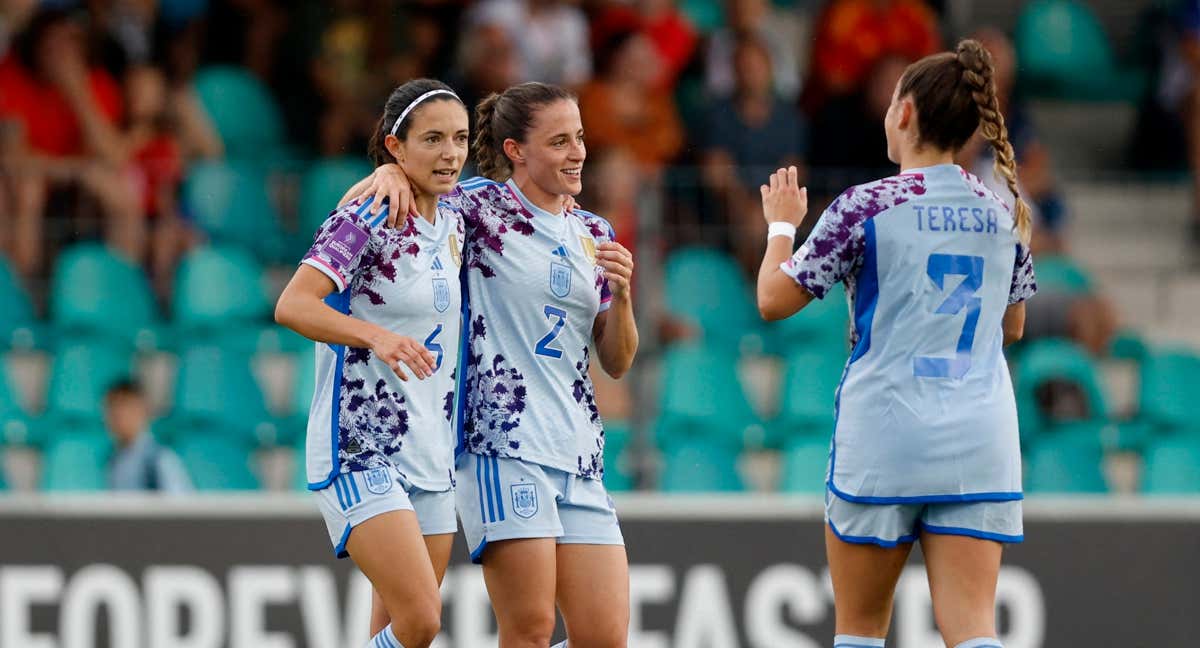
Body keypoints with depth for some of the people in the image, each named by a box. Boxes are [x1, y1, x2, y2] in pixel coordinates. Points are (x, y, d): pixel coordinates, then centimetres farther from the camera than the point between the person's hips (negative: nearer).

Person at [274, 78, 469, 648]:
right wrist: (376, 336, -39)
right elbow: (292, 306, -25)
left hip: (430, 453, 8)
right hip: (359, 450, -8)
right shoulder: (364, 220, -13)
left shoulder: (452, 223, 10)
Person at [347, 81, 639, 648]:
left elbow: (616, 363, 18)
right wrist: (390, 172, -15)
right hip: (504, 446, -6)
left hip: (580, 459, 6)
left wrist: (621, 293, 0)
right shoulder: (481, 207, 0)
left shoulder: (593, 234, 17)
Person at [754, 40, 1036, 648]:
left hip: (884, 435, -3)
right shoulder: (1003, 212, 7)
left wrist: (782, 224, 16)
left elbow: (774, 299, -1)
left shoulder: (865, 207, -8)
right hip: (980, 443, 3)